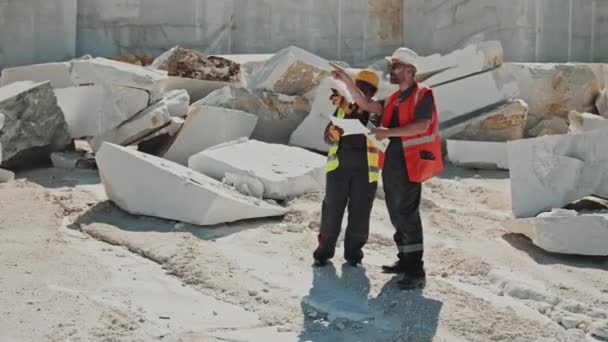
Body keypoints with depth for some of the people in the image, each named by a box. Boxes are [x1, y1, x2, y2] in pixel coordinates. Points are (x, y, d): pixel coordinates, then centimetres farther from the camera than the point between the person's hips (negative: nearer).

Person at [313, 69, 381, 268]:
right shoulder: (341, 109, 9)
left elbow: (365, 125, -20)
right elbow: (328, 138, 7)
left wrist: (347, 107, -32)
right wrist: (333, 134, -16)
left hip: (365, 169, -2)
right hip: (339, 166, 2)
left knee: (359, 213, 4)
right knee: (332, 210, 5)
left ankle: (353, 253, 18)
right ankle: (324, 251, 17)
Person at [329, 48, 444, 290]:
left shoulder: (422, 95, -7)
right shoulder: (395, 99, 18)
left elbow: (422, 125, -20)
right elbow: (366, 105, 12)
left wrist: (389, 132, -23)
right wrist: (347, 81, 5)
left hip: (409, 163, -8)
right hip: (390, 163, 9)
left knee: (407, 215, -10)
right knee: (396, 214, 13)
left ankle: (416, 272, -7)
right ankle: (405, 261, 24)